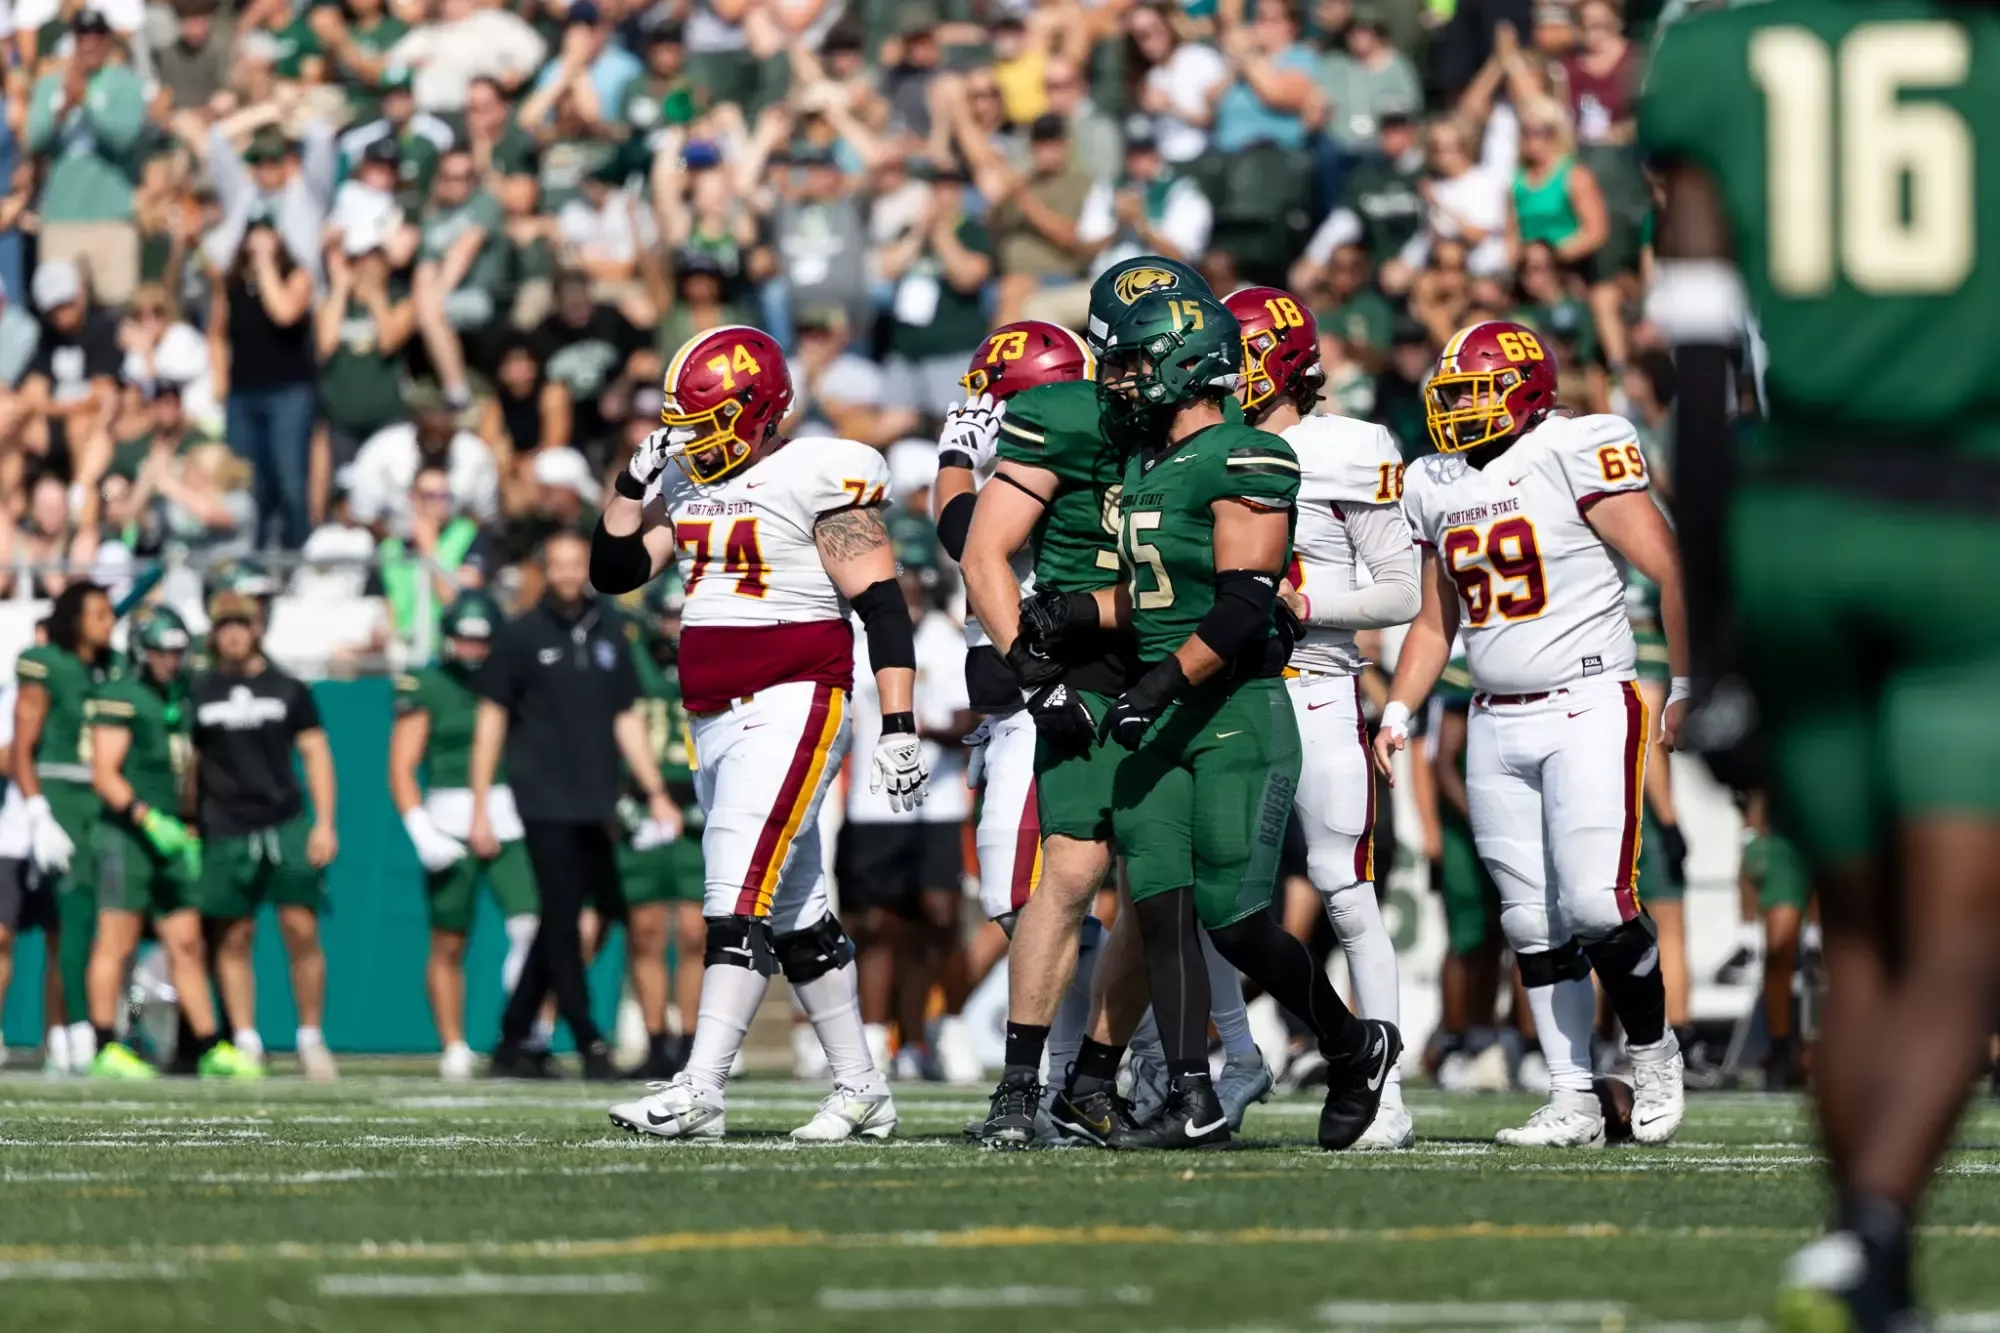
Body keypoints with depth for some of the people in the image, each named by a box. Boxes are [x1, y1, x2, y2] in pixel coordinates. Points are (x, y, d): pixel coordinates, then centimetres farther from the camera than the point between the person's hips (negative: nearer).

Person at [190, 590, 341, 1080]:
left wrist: (324, 823, 0)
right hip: (226, 832, 0)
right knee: (233, 938, -1)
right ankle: (246, 1044, 3)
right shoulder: (199, 693, 9)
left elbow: (315, 754, 9)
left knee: (301, 930, -8)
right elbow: (188, 764, 13)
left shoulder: (288, 690, 8)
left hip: (286, 825, 0)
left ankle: (312, 1038, 1)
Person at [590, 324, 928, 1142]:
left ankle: (699, 1091, -24)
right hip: (717, 720, 8)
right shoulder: (686, 486, 14)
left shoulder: (818, 478, -9)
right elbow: (613, 573, 16)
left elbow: (881, 604, -12)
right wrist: (634, 482, 3)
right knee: (795, 913, 12)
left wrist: (898, 726, -17)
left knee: (741, 897, -17)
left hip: (791, 706, -8)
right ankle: (861, 1091, 19)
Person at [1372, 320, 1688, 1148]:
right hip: (1496, 728, 6)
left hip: (1588, 707, -6)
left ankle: (1651, 1048, 9)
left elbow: (1670, 572, -9)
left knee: (1597, 902, -15)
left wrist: (1686, 687, -9)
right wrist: (1396, 714, 12)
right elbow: (1436, 621, 22)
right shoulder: (1437, 489, 12)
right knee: (1533, 921, 3)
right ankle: (1572, 1101, 7)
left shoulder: (1575, 455, -9)